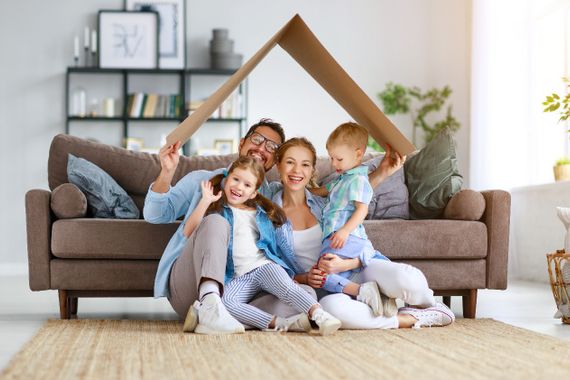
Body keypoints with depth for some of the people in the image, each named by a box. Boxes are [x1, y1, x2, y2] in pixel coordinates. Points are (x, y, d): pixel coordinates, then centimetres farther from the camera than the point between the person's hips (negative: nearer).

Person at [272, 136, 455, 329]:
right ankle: (413, 319, -22)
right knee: (333, 307, -41)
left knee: (407, 279, -31)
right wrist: (305, 279, -12)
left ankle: (430, 306, 4)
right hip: (325, 289, -2)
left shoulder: (322, 201, 9)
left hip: (357, 269, 2)